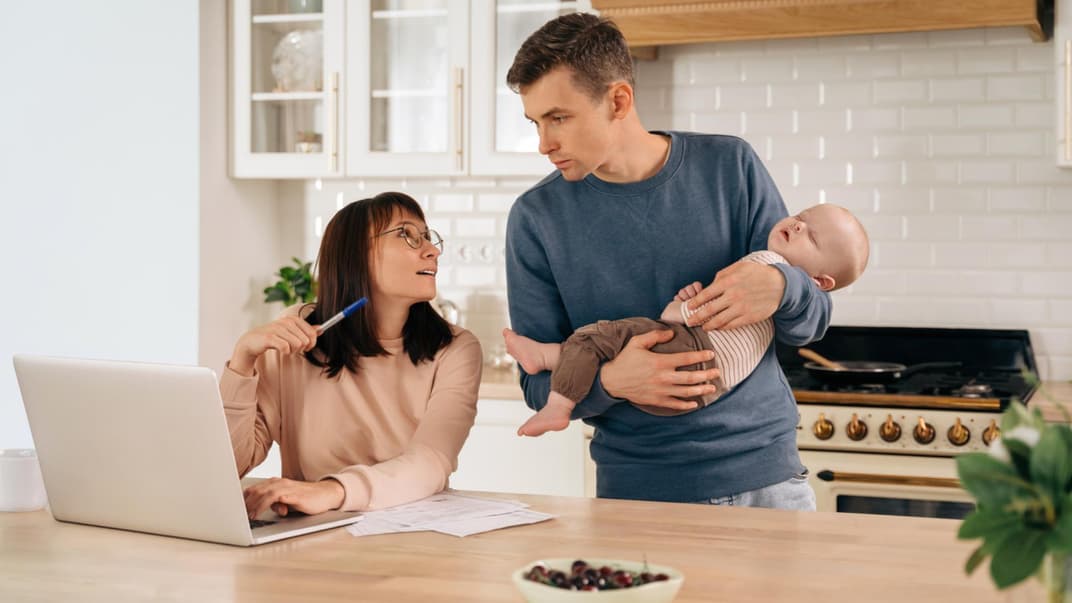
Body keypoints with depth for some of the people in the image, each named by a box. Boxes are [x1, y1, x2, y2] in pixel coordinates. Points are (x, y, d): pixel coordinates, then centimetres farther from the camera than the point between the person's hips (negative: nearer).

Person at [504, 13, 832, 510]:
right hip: (635, 491, 0)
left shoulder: (730, 166, -3)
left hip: (765, 472, 1)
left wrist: (779, 288, -22)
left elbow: (813, 323, 1)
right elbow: (539, 383, -3)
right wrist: (609, 382, -24)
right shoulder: (536, 217, -4)